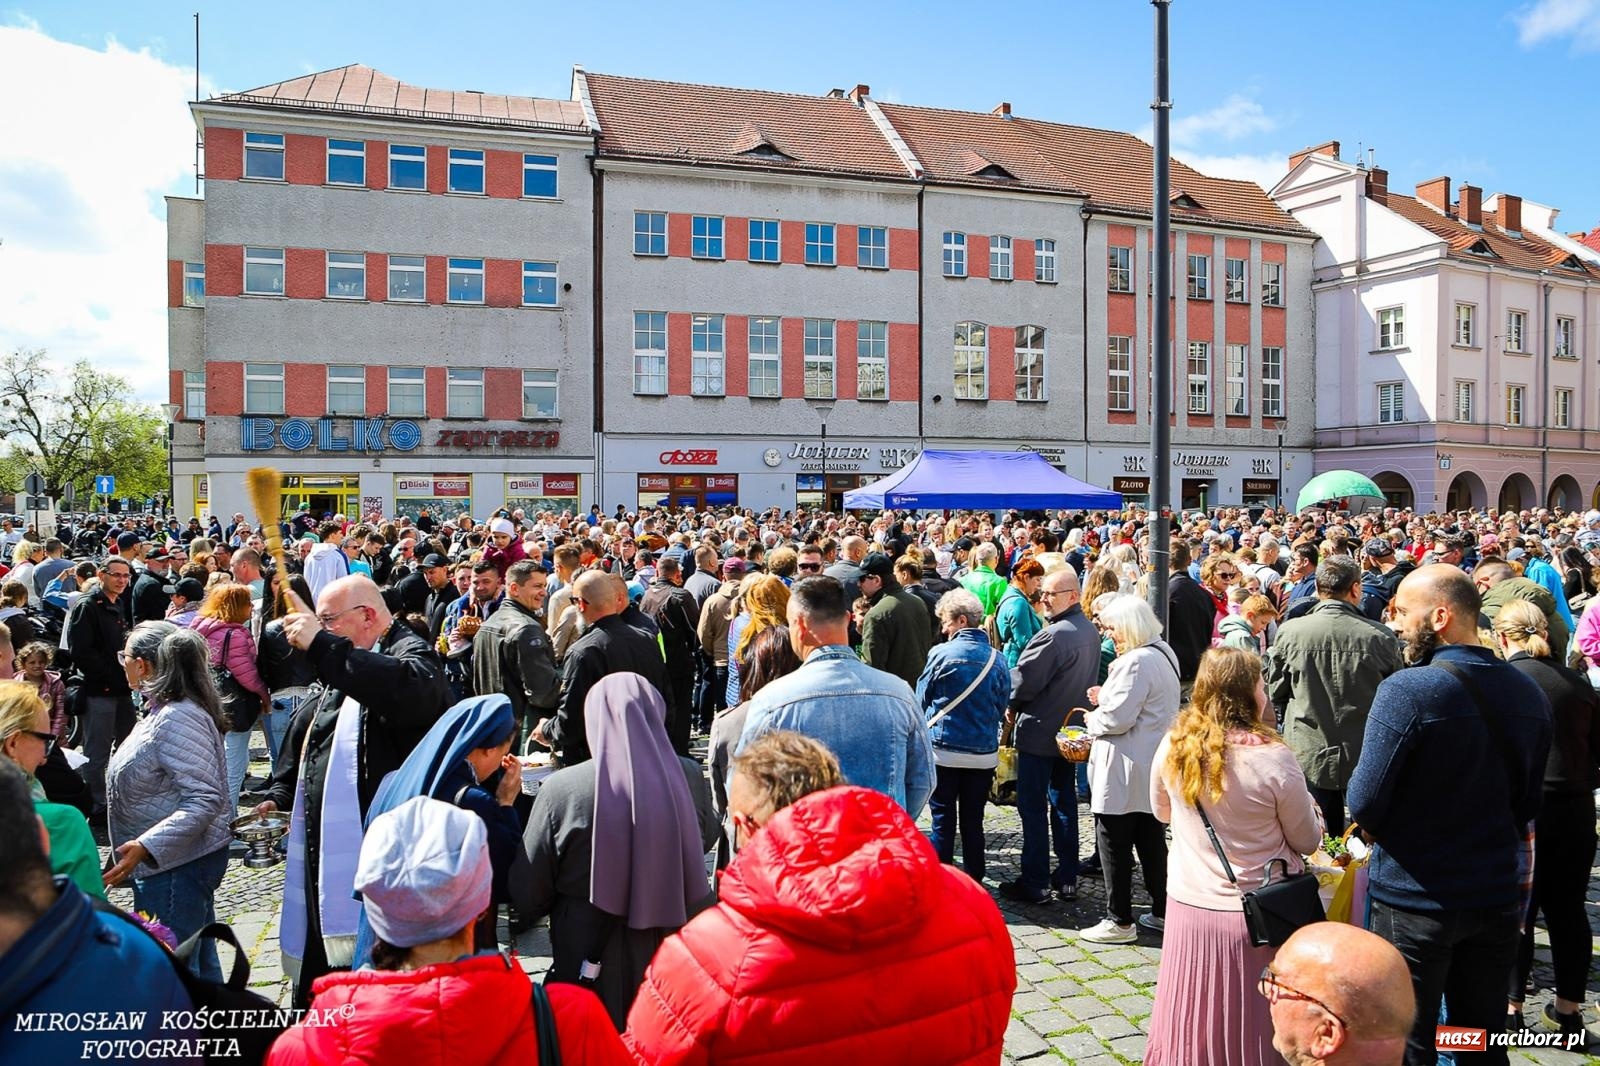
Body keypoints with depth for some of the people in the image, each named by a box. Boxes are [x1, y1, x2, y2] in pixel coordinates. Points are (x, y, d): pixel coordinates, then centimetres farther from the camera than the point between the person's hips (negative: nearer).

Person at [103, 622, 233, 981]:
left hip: (175, 866, -10)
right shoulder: (161, 711, 10)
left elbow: (205, 800, -26)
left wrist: (144, 847, -31)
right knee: (198, 962, 19)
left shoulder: (178, 719, -21)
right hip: (175, 861, 10)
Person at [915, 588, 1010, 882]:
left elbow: (921, 700, 0)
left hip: (944, 749, -3)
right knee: (973, 821, 13)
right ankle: (974, 882, 21)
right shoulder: (997, 659, 0)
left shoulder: (941, 654, -10)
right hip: (984, 752, 3)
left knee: (943, 820, 5)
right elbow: (1001, 707, 9)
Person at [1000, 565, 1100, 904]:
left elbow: (1026, 677, -19)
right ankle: (1067, 878, 23)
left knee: (1033, 807, 0)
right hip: (1071, 729, 9)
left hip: (1039, 731, -9)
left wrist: (1012, 706, -2)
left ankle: (1035, 882, 6)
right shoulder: (1090, 631, 5)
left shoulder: (1054, 635, -24)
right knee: (1064, 802, 16)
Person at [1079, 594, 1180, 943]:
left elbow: (1117, 719, -22)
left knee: (1113, 843, 1)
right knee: (1151, 841, 17)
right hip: (1153, 767, 10)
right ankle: (1162, 912, 27)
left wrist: (1091, 719, -4)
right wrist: (1106, 698, 9)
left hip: (1125, 772, -10)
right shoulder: (1163, 653, 11)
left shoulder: (1135, 662, -21)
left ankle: (1119, 921, 9)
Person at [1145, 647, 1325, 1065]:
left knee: (1192, 1027, 18)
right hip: (1255, 916, -3)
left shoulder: (1172, 747, -8)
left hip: (1187, 907, 3)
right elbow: (1308, 842, -5)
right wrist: (1311, 811, 15)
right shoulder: (1273, 758, -19)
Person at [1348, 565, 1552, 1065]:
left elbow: (1364, 803, -19)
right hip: (1498, 896, 6)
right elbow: (1528, 803, 11)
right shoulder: (1529, 693, 1)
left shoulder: (1407, 690, -21)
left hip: (1416, 900, -6)